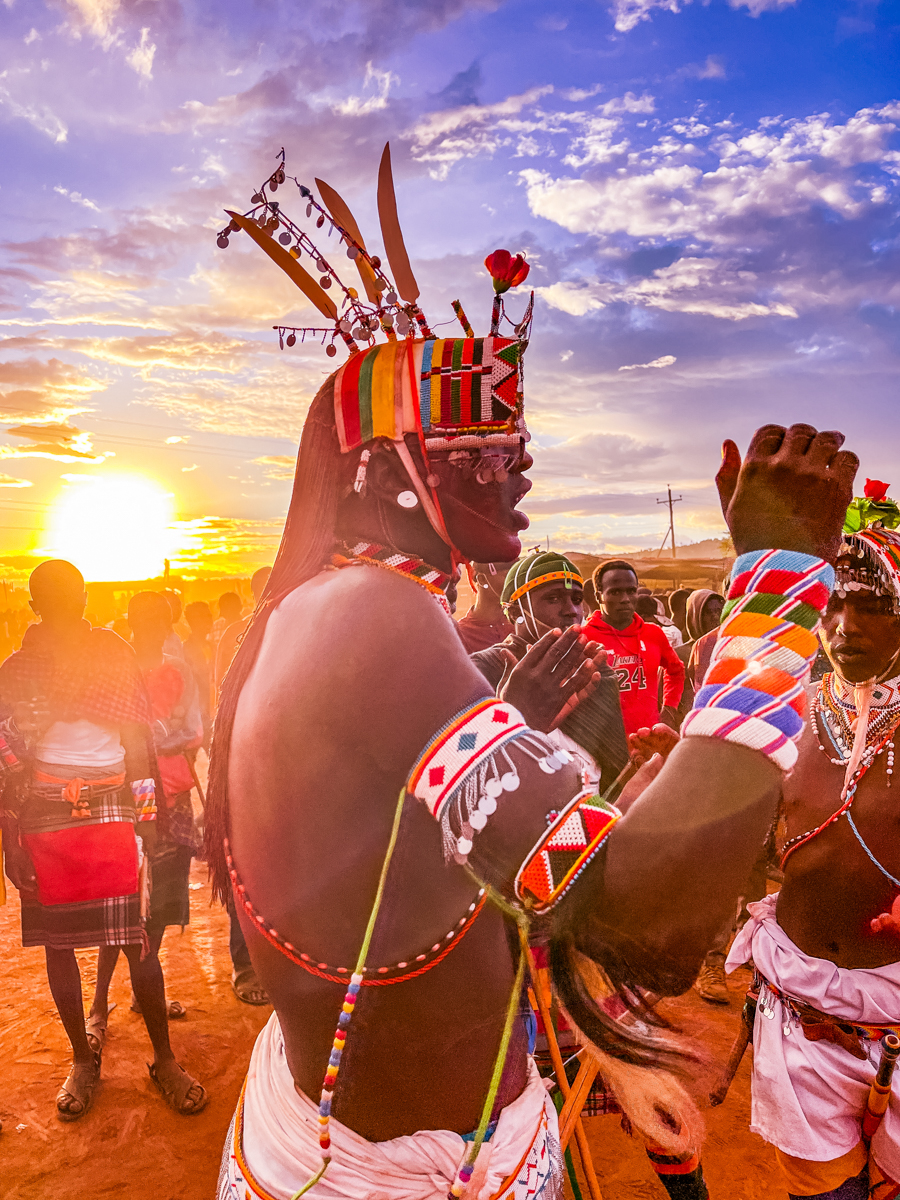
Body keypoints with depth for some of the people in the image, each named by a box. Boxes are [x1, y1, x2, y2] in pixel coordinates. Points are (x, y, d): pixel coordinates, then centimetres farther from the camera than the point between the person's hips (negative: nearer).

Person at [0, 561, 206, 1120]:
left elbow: (137, 739, 7)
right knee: (57, 941, 9)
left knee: (135, 937, -1)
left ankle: (165, 1059, 14)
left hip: (110, 808, -1)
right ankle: (83, 1058, 28)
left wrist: (146, 817, 2)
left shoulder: (116, 656, 4)